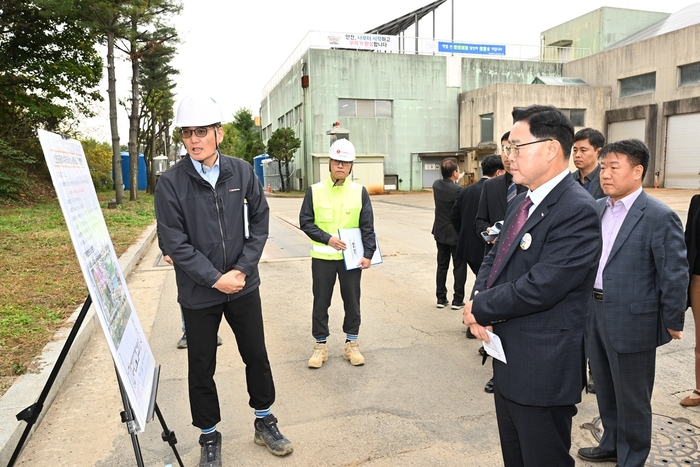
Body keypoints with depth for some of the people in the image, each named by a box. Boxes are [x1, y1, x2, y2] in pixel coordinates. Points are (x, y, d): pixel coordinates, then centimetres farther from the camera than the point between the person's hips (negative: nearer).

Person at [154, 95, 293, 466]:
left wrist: (242, 269, -9)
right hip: (198, 293, -2)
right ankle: (209, 437, 33)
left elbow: (260, 221, 0)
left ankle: (264, 422, 36)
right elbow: (174, 243, -13)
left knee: (256, 355, 14)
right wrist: (215, 279, -15)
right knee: (201, 368, 11)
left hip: (243, 286, 3)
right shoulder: (170, 183, -11)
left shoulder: (242, 172, -2)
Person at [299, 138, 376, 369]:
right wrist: (327, 238, -14)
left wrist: (368, 253, -11)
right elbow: (305, 222, -2)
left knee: (352, 300, 10)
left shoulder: (360, 191, -1)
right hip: (322, 257, 0)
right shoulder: (315, 190, -2)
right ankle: (321, 345, 22)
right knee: (321, 302, 8)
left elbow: (367, 226, -2)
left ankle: (351, 344, 25)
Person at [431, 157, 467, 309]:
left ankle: (441, 298, 19)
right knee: (459, 268, 6)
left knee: (442, 266, 14)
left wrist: (456, 181, 23)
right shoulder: (458, 190, -21)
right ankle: (457, 300, 11)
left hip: (440, 232, 6)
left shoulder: (436, 184, -1)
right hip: (456, 234, -6)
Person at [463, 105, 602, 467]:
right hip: (508, 360, 9)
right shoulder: (522, 202, 8)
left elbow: (540, 287, -27)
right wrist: (478, 299, -8)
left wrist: (481, 308, -13)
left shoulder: (577, 210, -21)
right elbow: (494, 258, 12)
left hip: (543, 370, -9)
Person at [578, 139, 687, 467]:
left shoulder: (660, 217, -15)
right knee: (605, 389, 22)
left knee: (632, 397, 10)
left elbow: (675, 274, -13)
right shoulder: (597, 208, 5)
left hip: (632, 320, -6)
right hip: (595, 313, 7)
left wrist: (672, 323, -8)